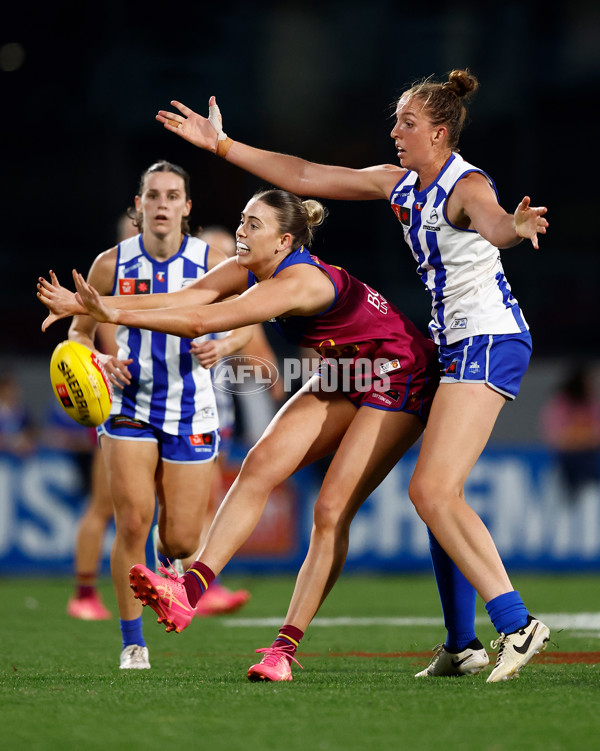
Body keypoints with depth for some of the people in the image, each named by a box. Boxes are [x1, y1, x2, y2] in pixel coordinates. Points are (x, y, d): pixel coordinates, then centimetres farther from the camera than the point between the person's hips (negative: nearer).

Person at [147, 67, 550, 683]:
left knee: (431, 489, -19)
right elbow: (305, 177, 15)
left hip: (490, 341, -10)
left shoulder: (466, 187, -17)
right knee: (436, 492, 10)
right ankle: (461, 644, 15)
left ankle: (515, 623, -20)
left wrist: (514, 227, -66)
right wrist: (222, 146, 15)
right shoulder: (400, 184, 10)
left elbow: (491, 221, -41)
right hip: (453, 345, 10)